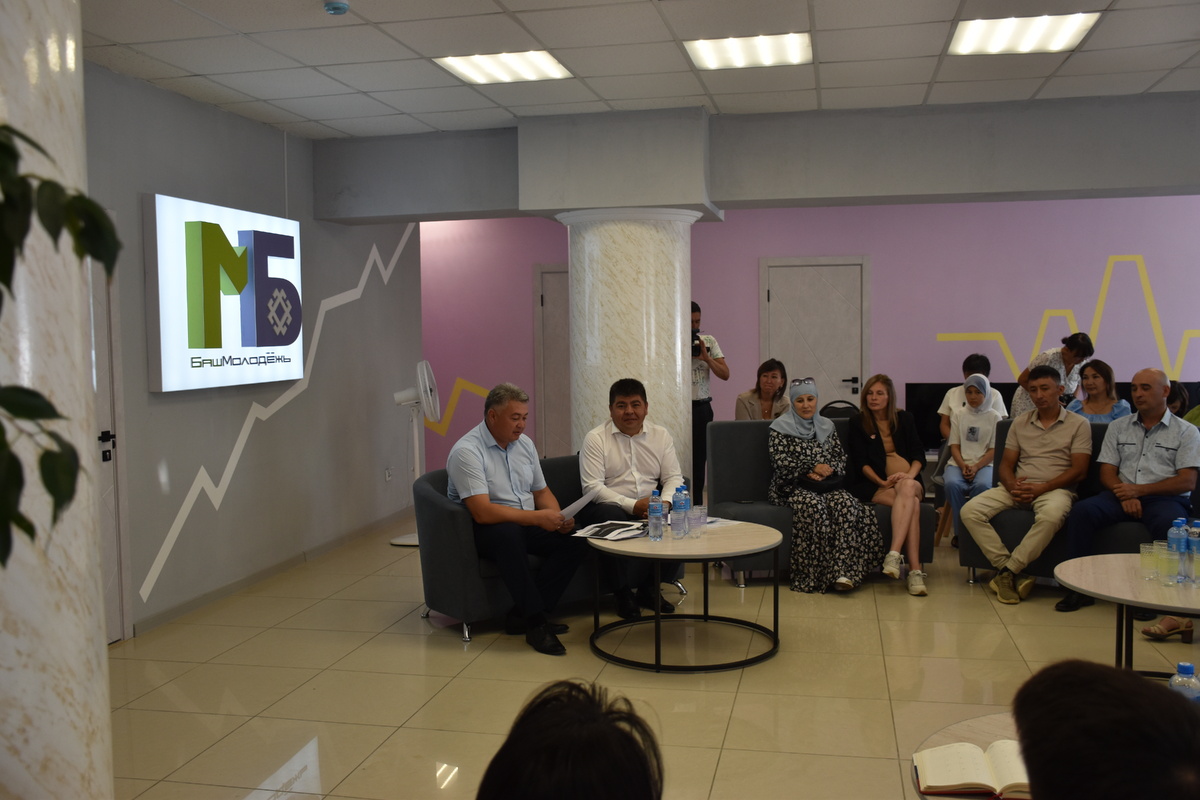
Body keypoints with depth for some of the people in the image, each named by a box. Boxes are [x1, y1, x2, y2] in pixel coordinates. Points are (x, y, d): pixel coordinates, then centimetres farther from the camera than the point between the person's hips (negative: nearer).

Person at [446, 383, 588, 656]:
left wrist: (557, 517, -6)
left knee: (576, 538, -17)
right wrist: (537, 517, -27)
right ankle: (536, 622, -30)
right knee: (509, 535, -40)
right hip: (483, 528, -7)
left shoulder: (524, 443, 8)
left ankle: (523, 614, -13)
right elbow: (482, 512, -26)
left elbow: (541, 491, 16)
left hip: (527, 522, 7)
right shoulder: (467, 451, -17)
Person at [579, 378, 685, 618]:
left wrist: (664, 503, -17)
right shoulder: (595, 438, -3)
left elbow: (674, 477, 6)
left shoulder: (661, 435, 10)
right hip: (610, 507, -4)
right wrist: (632, 506, -23)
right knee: (612, 517, -36)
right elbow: (592, 486, -12)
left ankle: (650, 587, -5)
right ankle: (623, 593, -20)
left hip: (650, 507, 4)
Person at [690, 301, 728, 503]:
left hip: (702, 408, 4)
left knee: (699, 459, 7)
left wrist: (706, 357, -10)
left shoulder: (709, 342, 8)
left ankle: (697, 506, 15)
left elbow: (725, 374, 3)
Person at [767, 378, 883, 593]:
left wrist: (825, 471, -8)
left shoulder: (826, 426, 20)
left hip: (826, 484, 4)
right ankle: (818, 575, -32)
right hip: (793, 487, -4)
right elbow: (780, 462, -6)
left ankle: (843, 571, -35)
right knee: (814, 506, -36)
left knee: (845, 503, -29)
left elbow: (841, 457, 13)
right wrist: (813, 468, -11)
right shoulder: (780, 428, 5)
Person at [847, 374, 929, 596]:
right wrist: (882, 482, -16)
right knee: (912, 504, -33)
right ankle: (915, 570, -43)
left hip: (909, 481, 2)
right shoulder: (857, 422, 7)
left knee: (907, 488, -37)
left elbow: (919, 455, 6)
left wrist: (909, 475, -16)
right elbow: (860, 463, -1)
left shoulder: (905, 419, 14)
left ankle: (893, 554, -48)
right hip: (872, 485, -2)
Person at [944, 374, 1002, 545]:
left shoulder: (994, 417, 7)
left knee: (982, 485, -36)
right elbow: (954, 446, 7)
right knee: (952, 484, -33)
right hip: (959, 462, 1)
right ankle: (960, 532, -19)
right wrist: (963, 466, -11)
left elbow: (994, 449, 2)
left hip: (984, 464, -1)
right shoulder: (959, 415, 12)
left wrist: (976, 467, -14)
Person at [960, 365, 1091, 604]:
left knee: (1051, 515, -41)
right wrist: (1012, 485, -10)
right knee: (970, 511, -21)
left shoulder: (1078, 424, 5)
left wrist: (1040, 488, -17)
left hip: (1054, 489, -4)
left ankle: (1007, 572, -28)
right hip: (1017, 487, 4)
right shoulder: (1020, 423, 17)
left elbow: (1078, 470, -4)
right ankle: (1015, 574, -24)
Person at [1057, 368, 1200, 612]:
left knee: (1170, 525, -37)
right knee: (1081, 511, -26)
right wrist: (1125, 496, -11)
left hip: (1165, 499, -3)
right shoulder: (1118, 427, 17)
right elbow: (1107, 473, 10)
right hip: (1123, 496, 3)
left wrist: (1139, 490, -14)